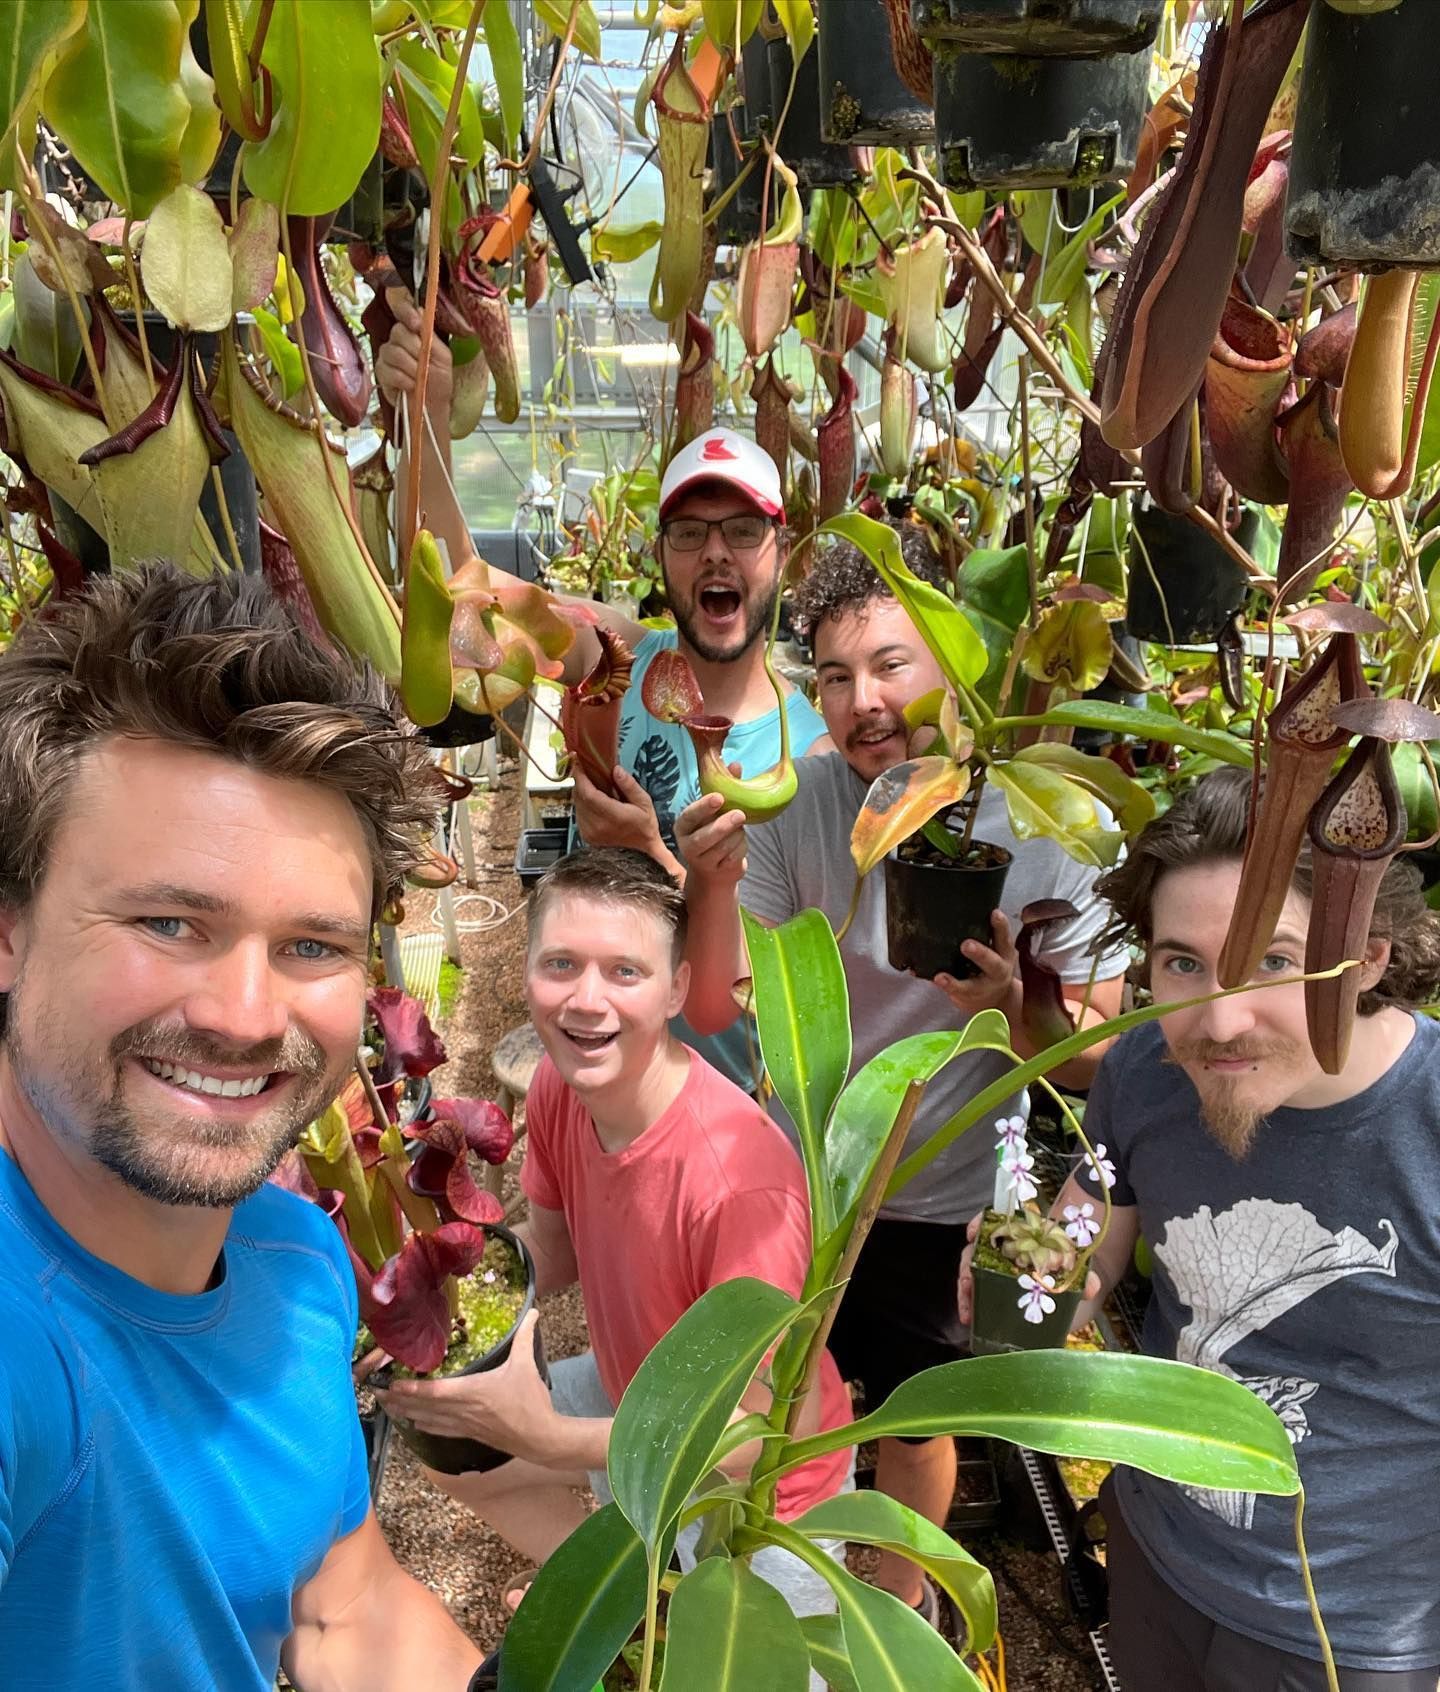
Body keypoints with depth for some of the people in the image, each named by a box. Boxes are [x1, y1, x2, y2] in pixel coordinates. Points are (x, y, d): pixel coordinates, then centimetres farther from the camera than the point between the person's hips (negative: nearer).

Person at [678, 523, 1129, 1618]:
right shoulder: (798, 803, -17)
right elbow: (712, 1010, -17)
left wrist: (1012, 1001, -37)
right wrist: (714, 883, -35)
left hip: (946, 1199, -2)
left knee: (917, 1419, 22)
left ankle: (899, 1610, 53)